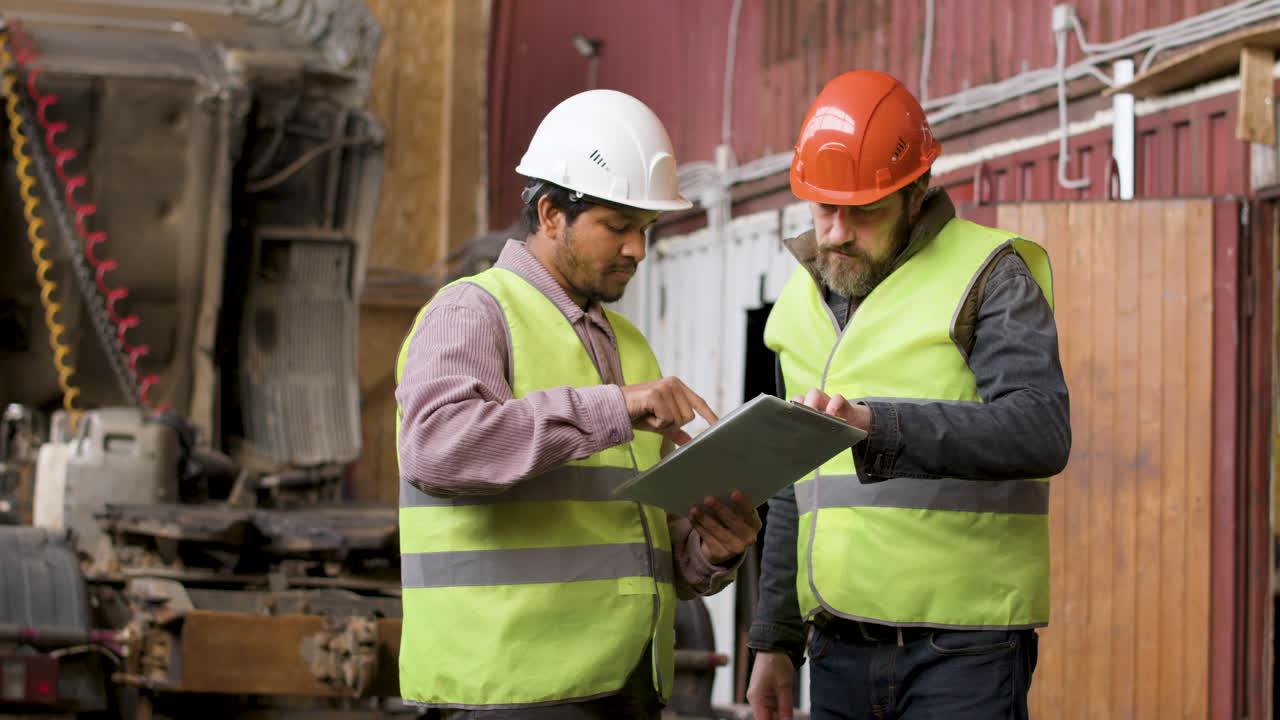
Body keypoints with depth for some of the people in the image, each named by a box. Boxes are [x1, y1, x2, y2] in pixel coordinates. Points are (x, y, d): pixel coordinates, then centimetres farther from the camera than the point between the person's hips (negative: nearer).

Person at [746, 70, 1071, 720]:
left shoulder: (987, 277, -5)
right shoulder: (804, 299, 16)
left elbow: (1041, 432, -22)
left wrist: (878, 425, -33)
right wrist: (775, 640, 20)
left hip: (961, 651, -6)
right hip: (839, 647, 6)